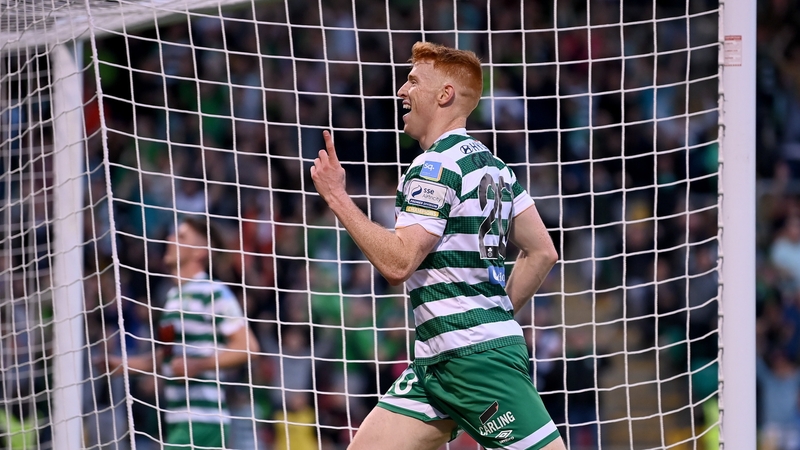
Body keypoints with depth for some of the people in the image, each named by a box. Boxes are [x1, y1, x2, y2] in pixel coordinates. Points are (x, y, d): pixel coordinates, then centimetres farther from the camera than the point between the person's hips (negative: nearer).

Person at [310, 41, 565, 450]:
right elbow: (542, 252, 16)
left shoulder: (436, 166, -11)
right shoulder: (490, 164, 17)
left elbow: (397, 264, -18)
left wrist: (337, 197, -12)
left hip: (475, 356, -10)